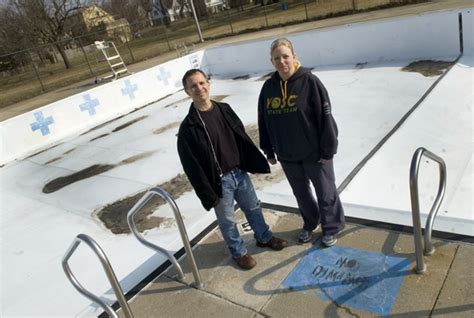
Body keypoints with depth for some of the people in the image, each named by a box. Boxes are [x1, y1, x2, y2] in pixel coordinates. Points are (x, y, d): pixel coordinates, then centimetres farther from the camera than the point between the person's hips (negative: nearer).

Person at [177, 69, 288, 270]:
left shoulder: (224, 110, 0)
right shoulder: (188, 127, -18)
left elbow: (242, 138, 11)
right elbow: (191, 166, -16)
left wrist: (256, 162, 12)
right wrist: (208, 194, -15)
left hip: (239, 172, 5)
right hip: (219, 180, -5)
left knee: (253, 208, 22)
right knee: (227, 220, 14)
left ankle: (264, 237, 47)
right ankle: (239, 252, 37)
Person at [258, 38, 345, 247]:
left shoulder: (309, 81, -15)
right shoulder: (268, 87, -1)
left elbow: (325, 117, -14)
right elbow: (263, 121, 7)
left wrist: (327, 150, -14)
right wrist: (268, 150, 8)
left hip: (314, 152, -4)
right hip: (286, 155, 4)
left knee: (325, 192, 13)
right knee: (301, 193, 21)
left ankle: (331, 228, 35)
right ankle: (310, 223, 45)